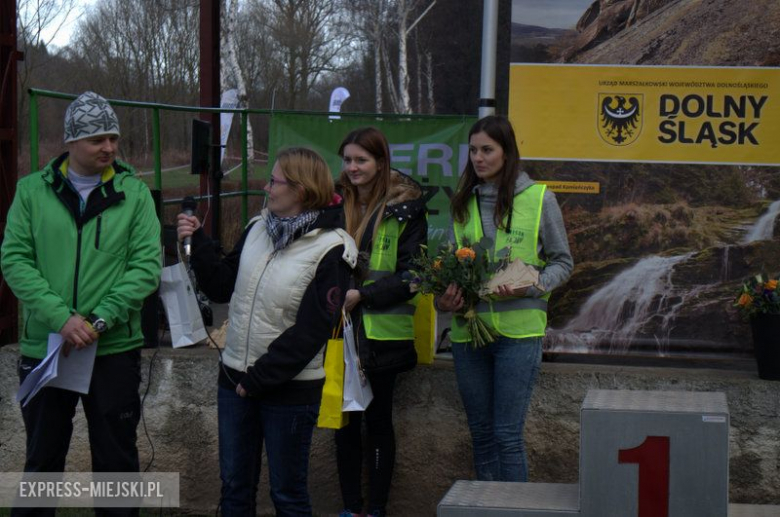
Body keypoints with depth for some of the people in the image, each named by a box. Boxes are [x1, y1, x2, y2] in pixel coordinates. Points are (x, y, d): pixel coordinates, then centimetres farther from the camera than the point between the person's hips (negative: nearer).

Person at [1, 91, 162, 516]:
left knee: (116, 460, 10)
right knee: (42, 458, 14)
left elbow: (146, 267, -6)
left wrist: (99, 321, -17)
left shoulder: (134, 194, 0)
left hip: (115, 349, 0)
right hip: (44, 349, 1)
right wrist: (62, 318, -18)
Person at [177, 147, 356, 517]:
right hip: (235, 378, 6)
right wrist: (197, 241, -2)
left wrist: (257, 379, -15)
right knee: (234, 486, 15)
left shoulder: (330, 251, -14)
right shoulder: (258, 229, 4)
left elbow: (310, 332, -17)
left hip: (289, 388, -6)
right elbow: (223, 288, 10)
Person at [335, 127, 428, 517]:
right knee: (345, 421, 8)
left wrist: (362, 295, -18)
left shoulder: (405, 209, -5)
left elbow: (410, 276, -9)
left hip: (383, 333, -4)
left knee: (378, 421, 5)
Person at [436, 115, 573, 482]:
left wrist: (530, 287, -15)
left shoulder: (539, 199, 0)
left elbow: (562, 262, 4)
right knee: (481, 434, 11)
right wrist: (444, 298, -8)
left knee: (507, 435, -7)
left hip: (518, 331, -4)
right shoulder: (463, 203, 11)